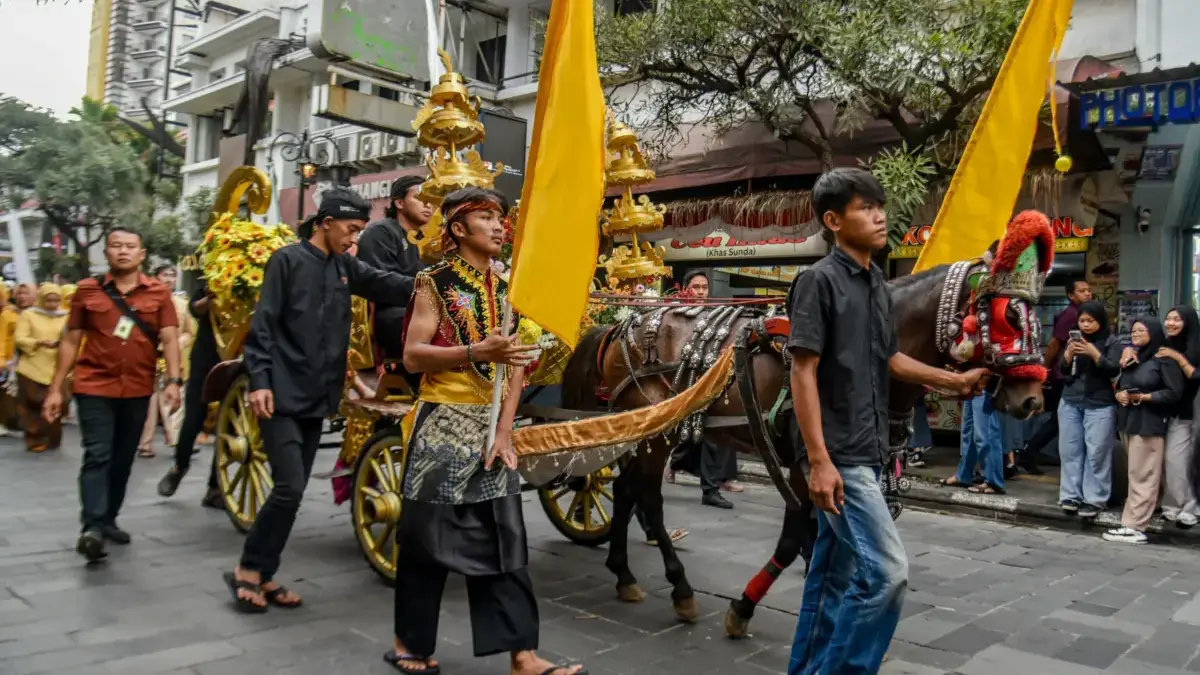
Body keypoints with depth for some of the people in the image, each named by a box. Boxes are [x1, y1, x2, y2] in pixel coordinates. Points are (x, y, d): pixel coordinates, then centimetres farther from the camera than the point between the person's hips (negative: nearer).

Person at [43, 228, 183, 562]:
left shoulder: (159, 293, 2)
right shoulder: (87, 290, 3)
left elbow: (169, 339, -3)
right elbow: (71, 341, 6)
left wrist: (173, 380, -16)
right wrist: (56, 388, 4)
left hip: (137, 390, 2)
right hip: (94, 387, -1)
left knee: (123, 460, 11)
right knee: (97, 456, -10)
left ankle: (108, 520, 25)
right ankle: (92, 527, -13)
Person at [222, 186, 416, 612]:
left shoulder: (345, 266, 12)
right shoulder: (288, 260, -5)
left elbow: (385, 284, 3)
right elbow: (262, 325, -9)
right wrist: (259, 380, -17)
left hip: (317, 398, 7)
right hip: (282, 395, -7)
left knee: (295, 491, 10)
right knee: (289, 488, -11)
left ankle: (263, 575, 22)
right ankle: (247, 570, 8)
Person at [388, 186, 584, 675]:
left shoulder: (506, 289, 10)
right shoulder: (435, 283, -4)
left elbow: (517, 365, 5)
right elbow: (412, 356, -12)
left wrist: (505, 430, -6)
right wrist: (476, 350, -25)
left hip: (492, 426, 5)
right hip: (443, 423, -4)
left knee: (503, 539, 2)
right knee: (429, 534, 4)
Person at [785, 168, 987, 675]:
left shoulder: (877, 285, 12)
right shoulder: (819, 281, -12)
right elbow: (803, 373, -17)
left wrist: (956, 381, 19)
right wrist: (820, 460, -21)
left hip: (865, 453, 8)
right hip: (839, 456, -8)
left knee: (834, 573, 14)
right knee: (886, 569, -9)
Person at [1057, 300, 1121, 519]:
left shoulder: (1112, 342, 1)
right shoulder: (1073, 339, 11)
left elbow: (1114, 370, -10)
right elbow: (1061, 371, 7)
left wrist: (1093, 353, -22)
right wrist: (1068, 354, -11)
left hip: (1100, 405, -3)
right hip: (1070, 403, 4)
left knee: (1097, 453, -3)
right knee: (1070, 451, 3)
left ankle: (1094, 499, 2)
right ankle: (1070, 496, 9)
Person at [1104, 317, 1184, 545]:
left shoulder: (1164, 359, -6)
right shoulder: (1131, 358, 19)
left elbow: (1174, 393, -11)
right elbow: (1120, 384, 21)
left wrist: (1143, 397, -16)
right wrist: (1119, 394, 0)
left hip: (1149, 423, -8)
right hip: (1128, 420, 8)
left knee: (1141, 476, -7)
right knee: (1136, 474, 9)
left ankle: (1134, 527, -7)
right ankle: (1134, 522, 12)